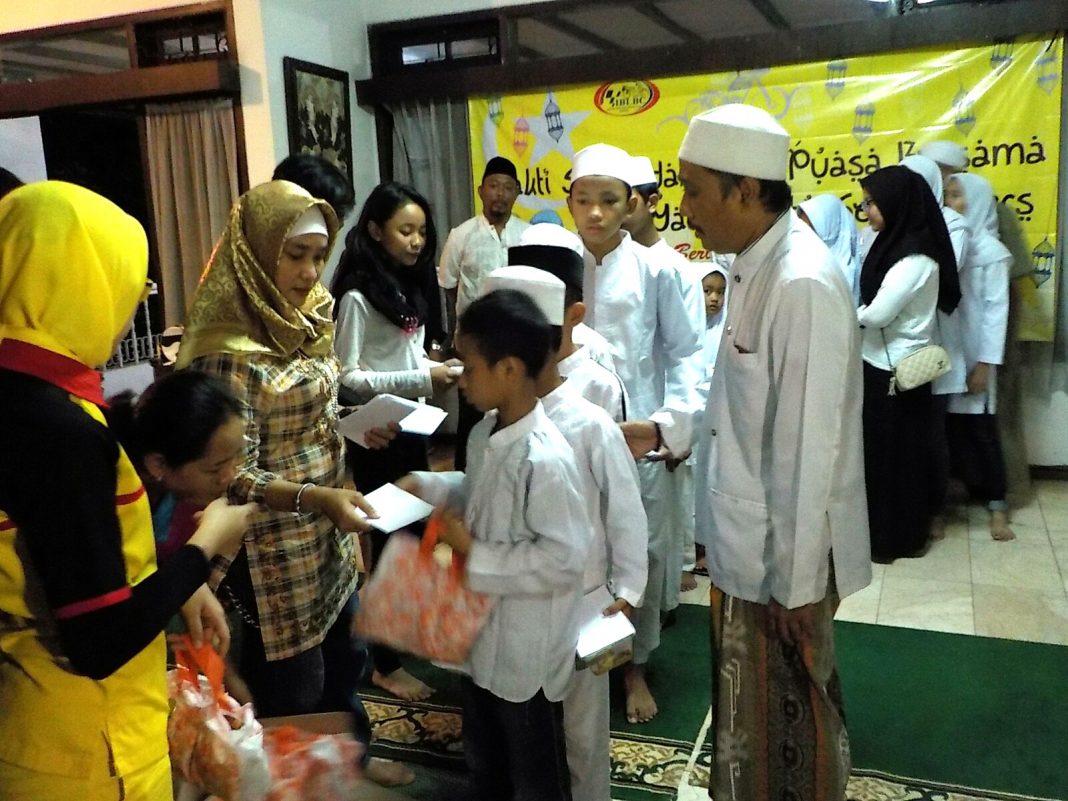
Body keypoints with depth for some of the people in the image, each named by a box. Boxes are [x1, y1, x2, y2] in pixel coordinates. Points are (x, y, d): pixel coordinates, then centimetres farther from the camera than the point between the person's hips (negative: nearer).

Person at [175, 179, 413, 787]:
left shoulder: (307, 315, 0)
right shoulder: (229, 352, -24)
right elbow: (232, 477, -23)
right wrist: (316, 497, -33)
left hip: (328, 534, 8)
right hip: (274, 550, -8)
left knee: (345, 653, 25)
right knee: (294, 681, 13)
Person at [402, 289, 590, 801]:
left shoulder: (544, 458, -30)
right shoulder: (485, 433, -2)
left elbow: (565, 558, -28)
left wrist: (476, 556, -24)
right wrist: (427, 486, 2)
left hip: (528, 653, -8)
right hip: (483, 636, 9)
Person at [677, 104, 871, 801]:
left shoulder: (804, 283, -24)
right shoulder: (754, 267, 4)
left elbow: (809, 447, -23)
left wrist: (795, 579, -19)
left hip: (783, 552, -8)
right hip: (747, 539, 8)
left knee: (786, 710, 12)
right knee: (750, 702, 24)